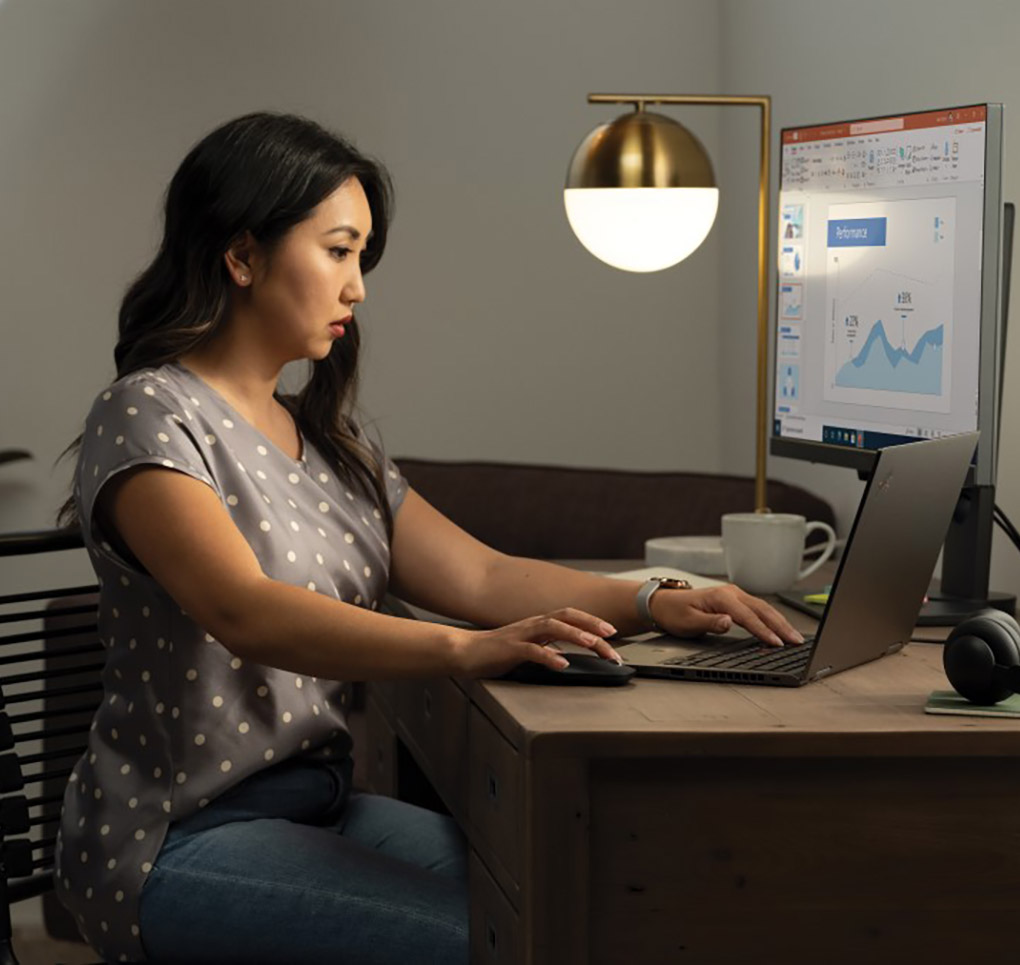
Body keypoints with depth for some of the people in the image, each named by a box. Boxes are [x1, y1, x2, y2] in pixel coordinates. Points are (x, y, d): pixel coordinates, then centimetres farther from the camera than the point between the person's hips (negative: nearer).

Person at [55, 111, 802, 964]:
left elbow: (480, 576, 5)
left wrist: (657, 604, -11)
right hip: (182, 839, -7)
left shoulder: (333, 441, 13)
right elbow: (247, 613, -29)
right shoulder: (150, 419, -12)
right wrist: (463, 651, -42)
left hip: (321, 807, 7)